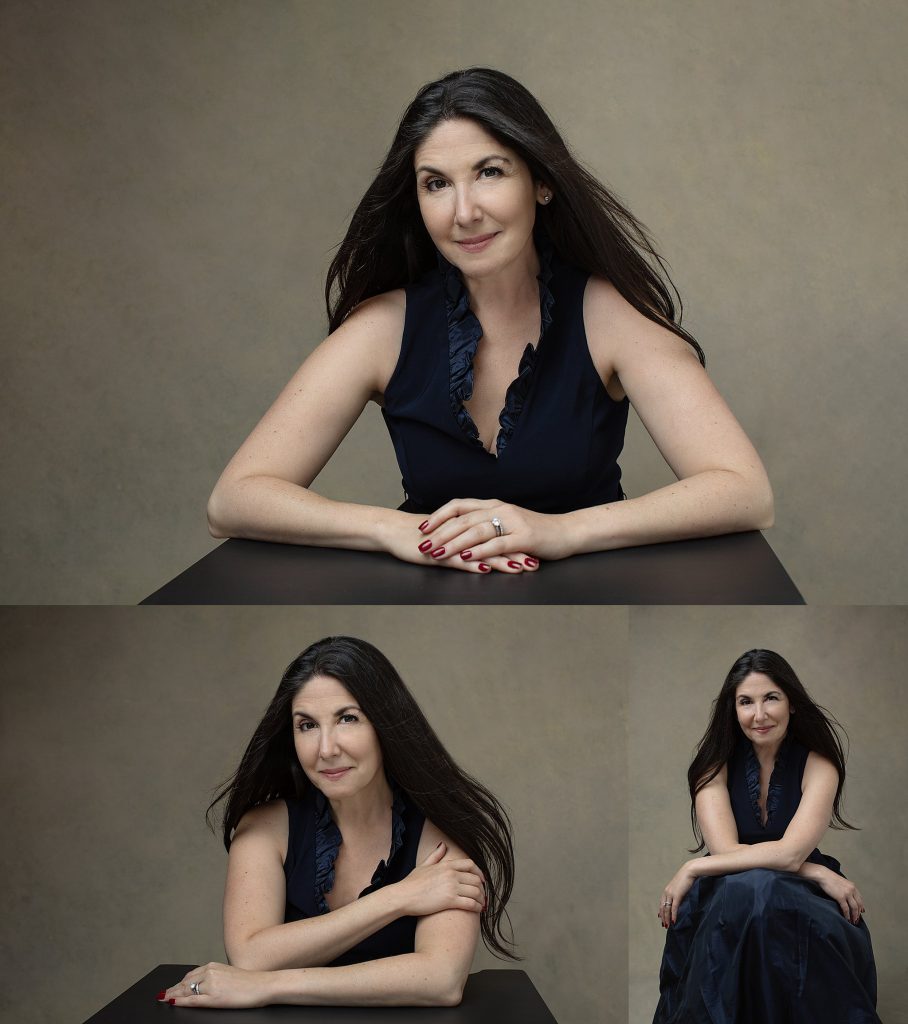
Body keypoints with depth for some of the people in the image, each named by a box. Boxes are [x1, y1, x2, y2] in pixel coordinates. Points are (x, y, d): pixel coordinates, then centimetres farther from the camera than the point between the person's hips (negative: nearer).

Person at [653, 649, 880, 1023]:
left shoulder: (817, 765, -6)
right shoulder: (717, 763, -1)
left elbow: (789, 852, -20)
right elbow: (726, 850, -14)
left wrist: (693, 869, -18)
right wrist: (818, 873, -21)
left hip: (799, 895, -1)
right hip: (726, 895, 1)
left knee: (762, 890, -35)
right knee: (745, 888, -34)